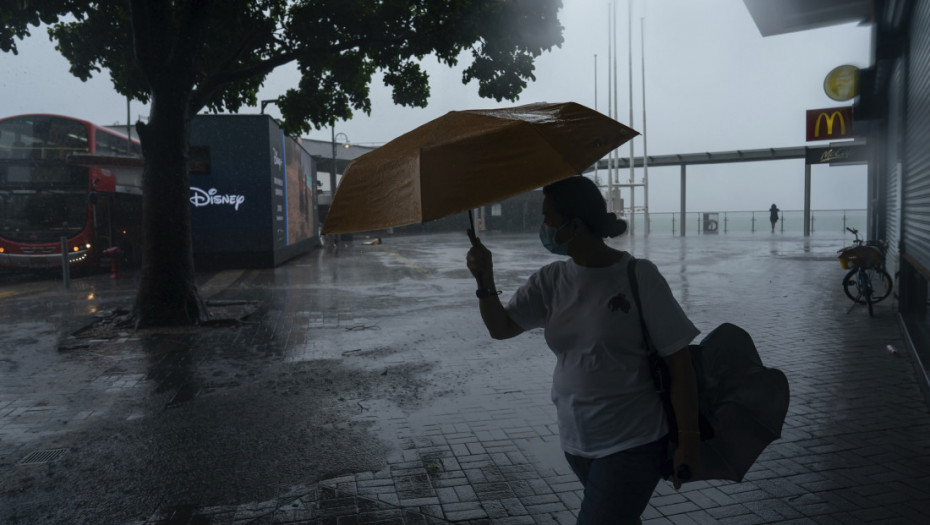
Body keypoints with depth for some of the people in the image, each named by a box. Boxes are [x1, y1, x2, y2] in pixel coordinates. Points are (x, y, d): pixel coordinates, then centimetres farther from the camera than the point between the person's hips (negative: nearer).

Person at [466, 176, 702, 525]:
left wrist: (688, 443, -12)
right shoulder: (552, 280, 0)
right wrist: (485, 281, -18)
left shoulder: (639, 278, -15)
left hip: (633, 444, -6)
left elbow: (679, 365, -13)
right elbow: (501, 328, -1)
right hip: (576, 441, 6)